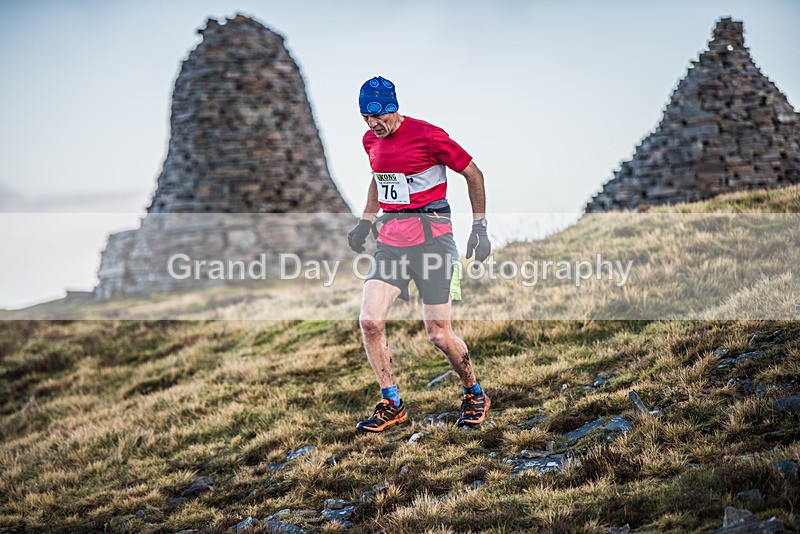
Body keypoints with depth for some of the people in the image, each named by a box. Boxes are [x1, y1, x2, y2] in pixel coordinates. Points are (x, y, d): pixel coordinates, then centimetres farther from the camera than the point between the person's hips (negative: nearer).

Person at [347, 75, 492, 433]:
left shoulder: (427, 135, -11)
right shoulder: (371, 140, 9)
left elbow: (473, 173, -2)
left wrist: (480, 227, -4)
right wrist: (365, 223, 22)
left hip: (431, 237, -6)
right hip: (391, 239, 6)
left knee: (438, 335, -6)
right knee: (369, 321, -9)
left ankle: (475, 395, 21)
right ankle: (391, 405, 6)